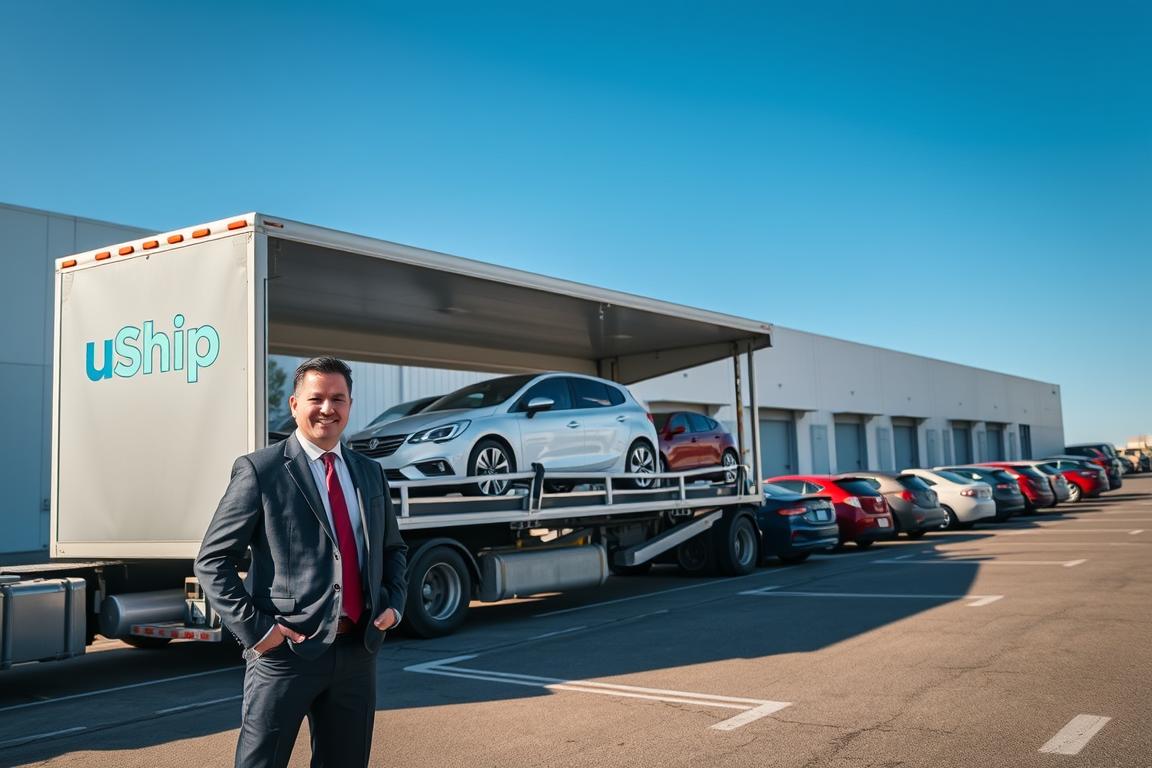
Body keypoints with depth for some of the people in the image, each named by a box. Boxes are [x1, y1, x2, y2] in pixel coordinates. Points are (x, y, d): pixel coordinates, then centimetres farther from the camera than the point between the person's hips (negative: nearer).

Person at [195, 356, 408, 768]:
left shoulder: (370, 472, 12)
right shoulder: (260, 470, -6)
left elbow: (393, 548, 22)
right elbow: (213, 561, -6)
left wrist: (394, 603, 6)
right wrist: (254, 627, -13)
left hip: (358, 651, 5)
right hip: (286, 652, -5)